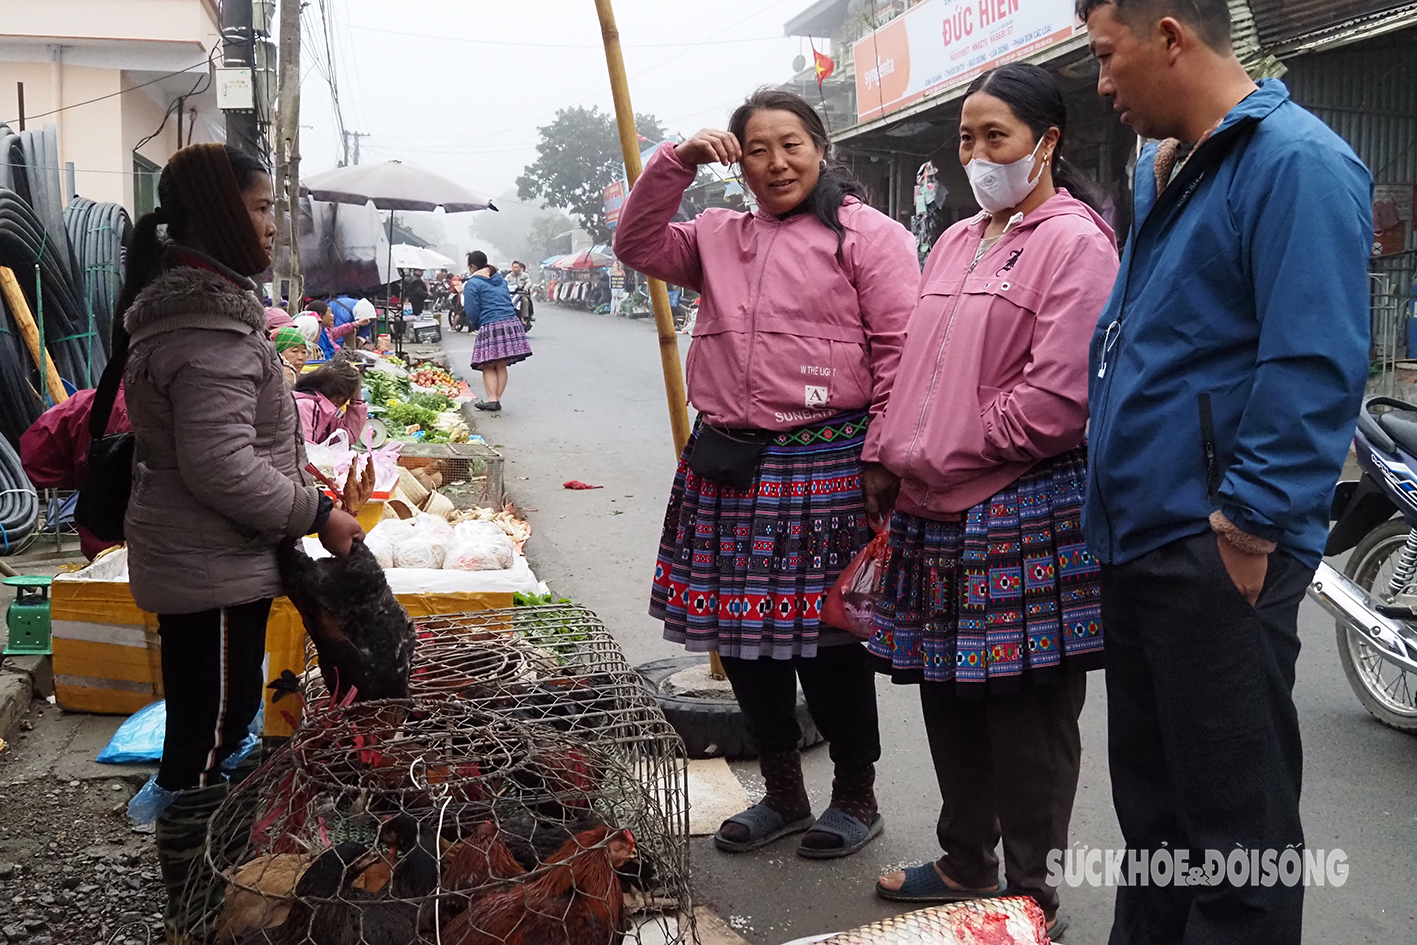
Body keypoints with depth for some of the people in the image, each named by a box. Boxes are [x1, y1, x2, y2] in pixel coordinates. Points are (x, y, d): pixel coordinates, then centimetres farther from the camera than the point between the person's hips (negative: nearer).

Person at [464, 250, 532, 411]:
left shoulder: (472, 284, -2)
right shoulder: (500, 279, 19)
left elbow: (472, 312, -6)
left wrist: (476, 325, 14)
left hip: (490, 327, -6)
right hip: (511, 324, 6)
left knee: (488, 367, 2)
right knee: (501, 366, 9)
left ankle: (492, 399, -8)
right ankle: (497, 399, 7)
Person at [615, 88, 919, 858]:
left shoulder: (866, 235, -3)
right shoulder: (719, 238, 16)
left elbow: (902, 349, -8)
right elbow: (637, 245, 13)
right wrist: (676, 162, 3)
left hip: (824, 469, -6)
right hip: (726, 467, 6)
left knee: (829, 637, 3)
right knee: (743, 635, 12)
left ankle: (856, 794, 25)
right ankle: (783, 794, 31)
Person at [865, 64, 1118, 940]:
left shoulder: (1075, 244, -9)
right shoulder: (956, 243, 16)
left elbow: (1058, 399, -18)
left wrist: (931, 460, -13)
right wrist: (889, 458, 7)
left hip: (1028, 512, -8)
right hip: (939, 513, 8)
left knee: (1027, 713, 3)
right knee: (949, 695, 16)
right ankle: (967, 863, 33)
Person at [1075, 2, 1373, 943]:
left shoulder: (1298, 164, -14)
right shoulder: (1162, 169, 16)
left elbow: (1313, 369, -21)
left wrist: (1252, 524, -22)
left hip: (1218, 556, -9)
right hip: (1139, 541, 9)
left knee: (1233, 814, 3)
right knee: (1149, 793, 19)